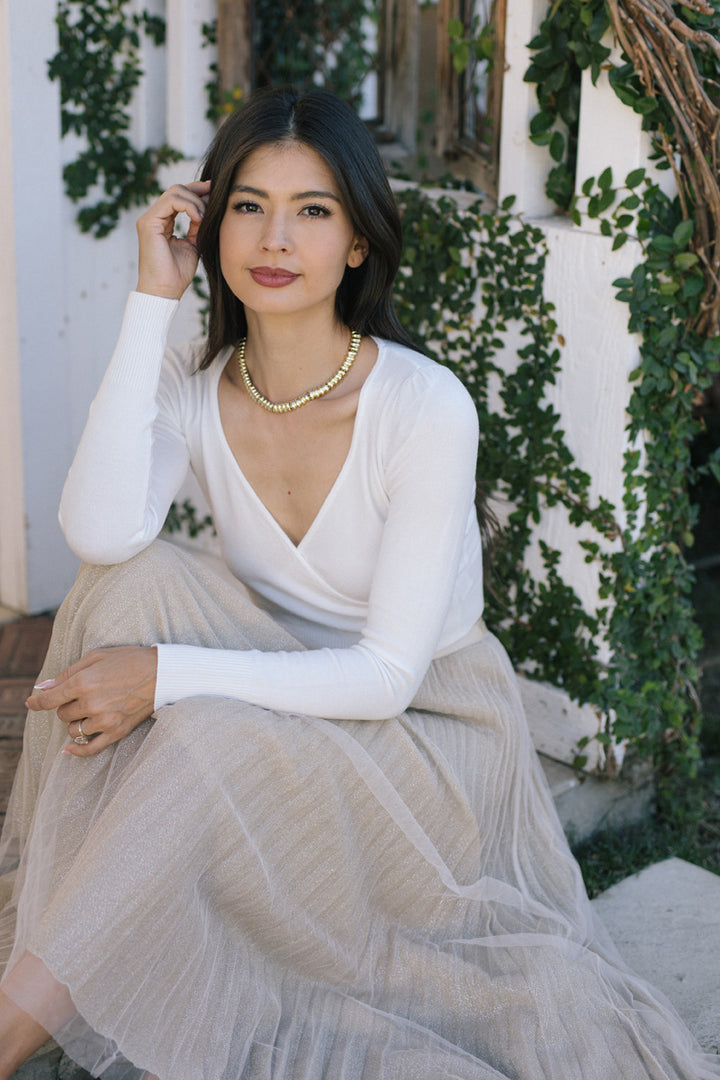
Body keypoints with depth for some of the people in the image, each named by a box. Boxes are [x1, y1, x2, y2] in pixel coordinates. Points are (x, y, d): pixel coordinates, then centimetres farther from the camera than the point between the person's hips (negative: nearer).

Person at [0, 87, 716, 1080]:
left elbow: (388, 675, -21)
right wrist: (152, 300, -24)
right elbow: (99, 532, -28)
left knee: (206, 738, -32)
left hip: (430, 728, -4)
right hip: (289, 695, 4)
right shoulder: (193, 385, -7)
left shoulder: (426, 407, -21)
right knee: (132, 582, -23)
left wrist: (166, 676, -28)